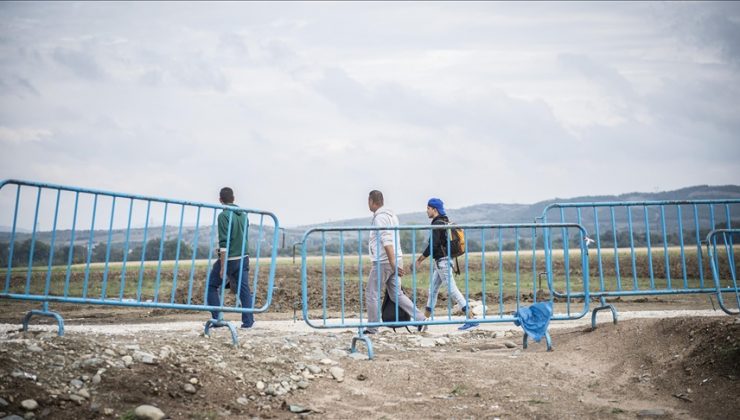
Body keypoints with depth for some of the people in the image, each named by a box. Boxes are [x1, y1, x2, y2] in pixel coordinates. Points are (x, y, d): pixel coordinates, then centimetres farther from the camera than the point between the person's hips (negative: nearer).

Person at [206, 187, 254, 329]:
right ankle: (248, 321, 1)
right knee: (244, 289, 6)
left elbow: (224, 242, -17)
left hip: (228, 258, -6)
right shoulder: (243, 215, 9)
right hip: (243, 258, 6)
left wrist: (222, 266, -16)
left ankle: (217, 318, 5)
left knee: (211, 286, 10)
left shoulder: (224, 215, -12)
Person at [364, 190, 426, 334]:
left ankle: (372, 328, 7)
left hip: (383, 262, -9)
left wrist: (393, 262, -26)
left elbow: (387, 241, -22)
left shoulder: (380, 217, -13)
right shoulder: (390, 215, 17)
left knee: (371, 293, 2)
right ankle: (420, 319, 0)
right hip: (394, 261, 9)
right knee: (397, 294, 10)